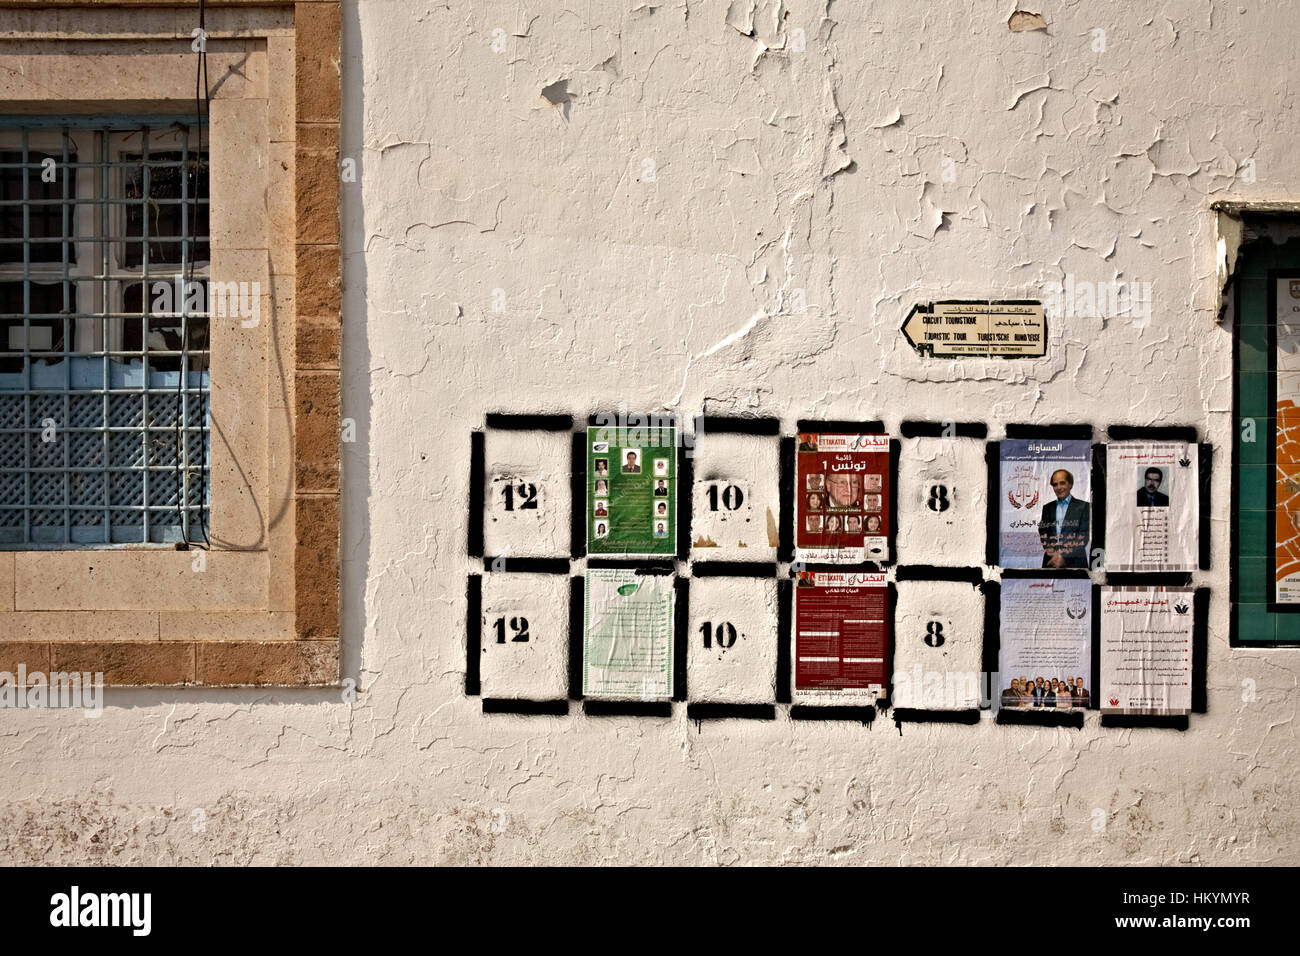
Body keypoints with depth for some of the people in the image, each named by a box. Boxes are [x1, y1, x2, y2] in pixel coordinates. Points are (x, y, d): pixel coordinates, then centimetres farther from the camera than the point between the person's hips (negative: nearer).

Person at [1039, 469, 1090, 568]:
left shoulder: (1083, 506, 2)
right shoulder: (1047, 508, 14)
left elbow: (1083, 536, -5)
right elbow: (1043, 533, 11)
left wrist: (1064, 556, -13)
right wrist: (1053, 553, -7)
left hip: (1074, 563, -3)